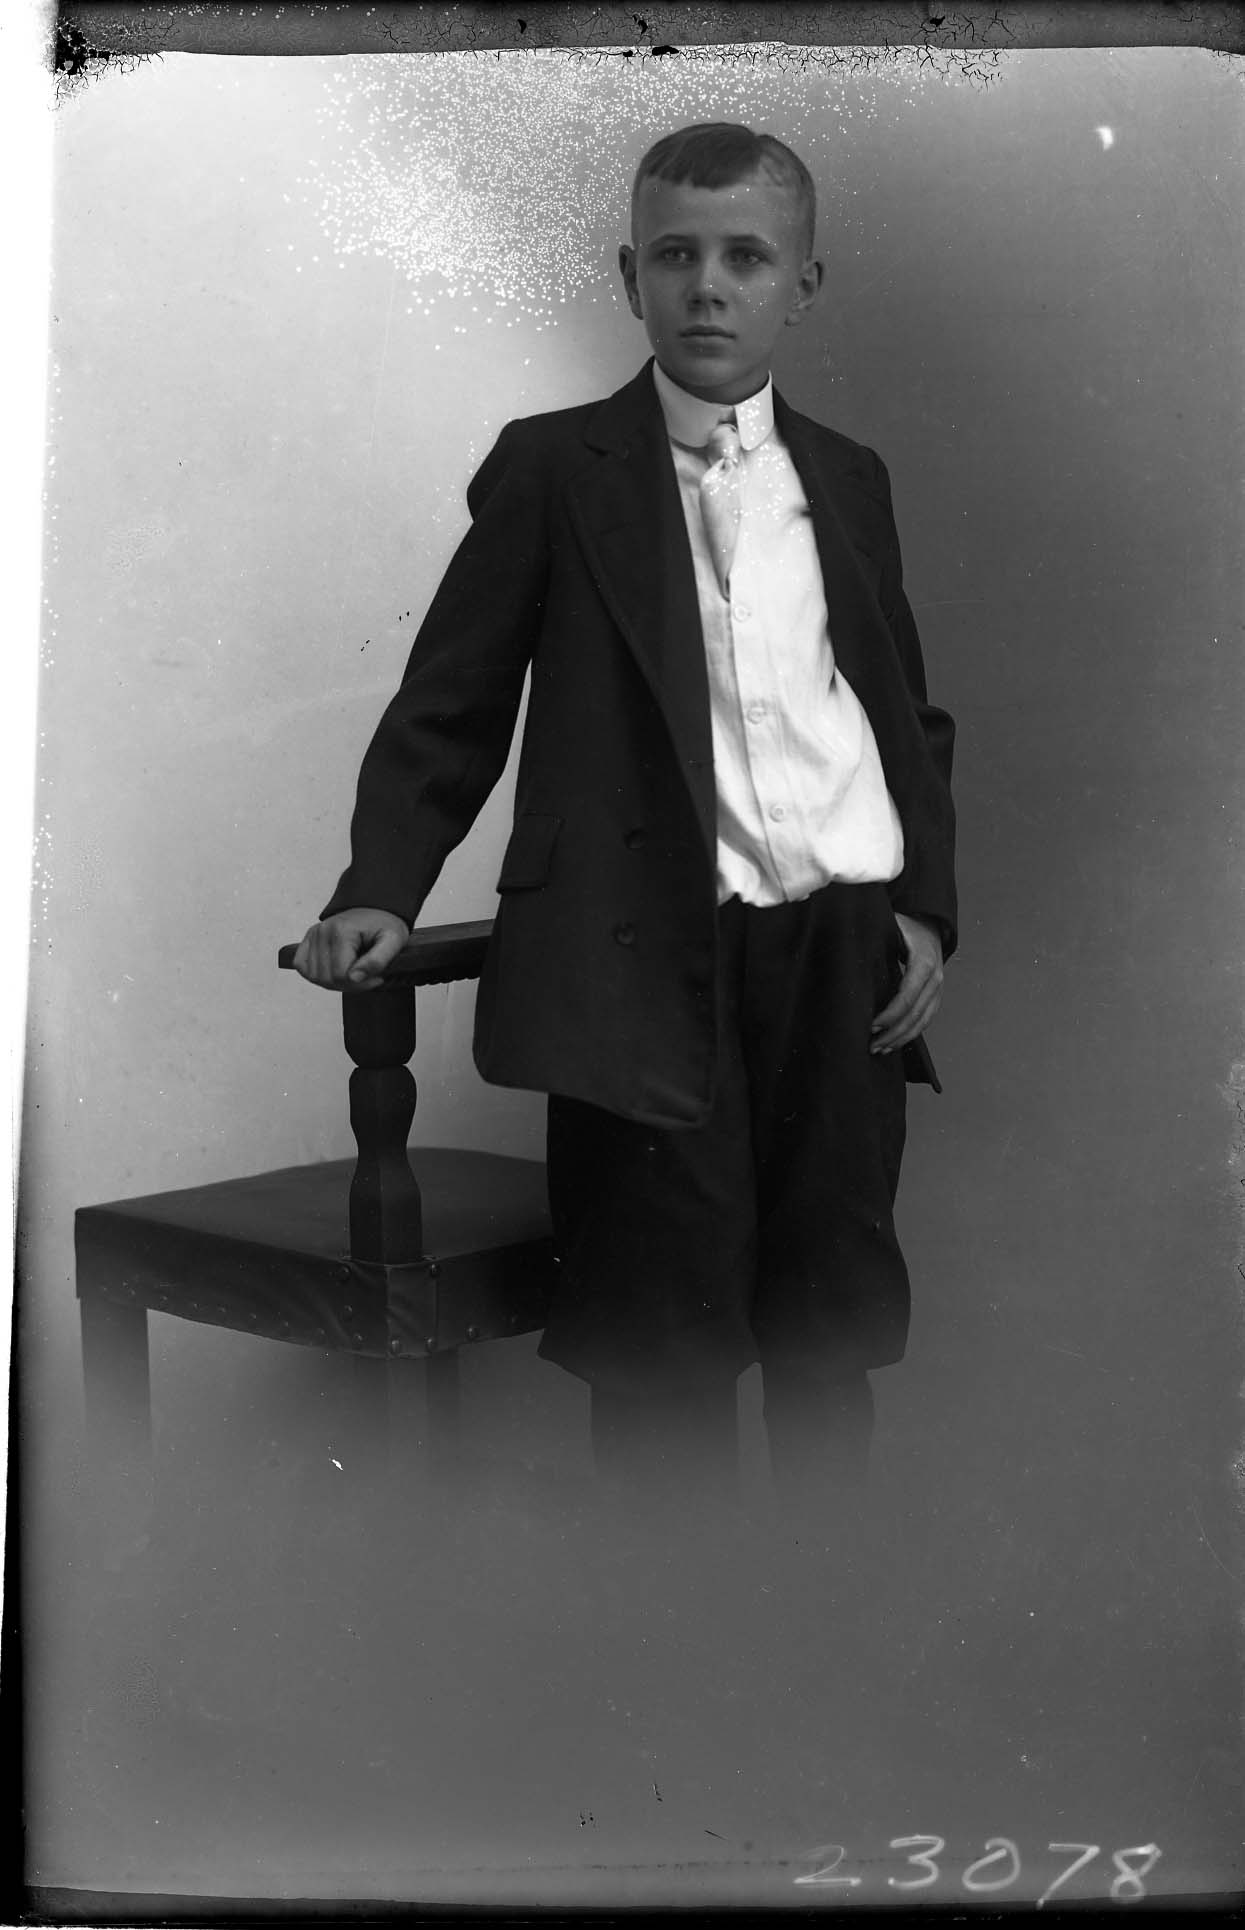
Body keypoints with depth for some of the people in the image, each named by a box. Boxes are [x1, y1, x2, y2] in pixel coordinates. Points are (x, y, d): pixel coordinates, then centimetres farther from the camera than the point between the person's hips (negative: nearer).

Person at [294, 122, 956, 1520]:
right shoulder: (553, 470, 3)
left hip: (847, 968, 4)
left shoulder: (848, 481, 14)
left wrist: (925, 905, 5)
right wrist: (380, 891, -12)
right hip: (652, 966, -4)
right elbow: (449, 710, 2)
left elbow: (912, 720, 18)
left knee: (833, 1342, 12)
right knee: (666, 1365, 2)